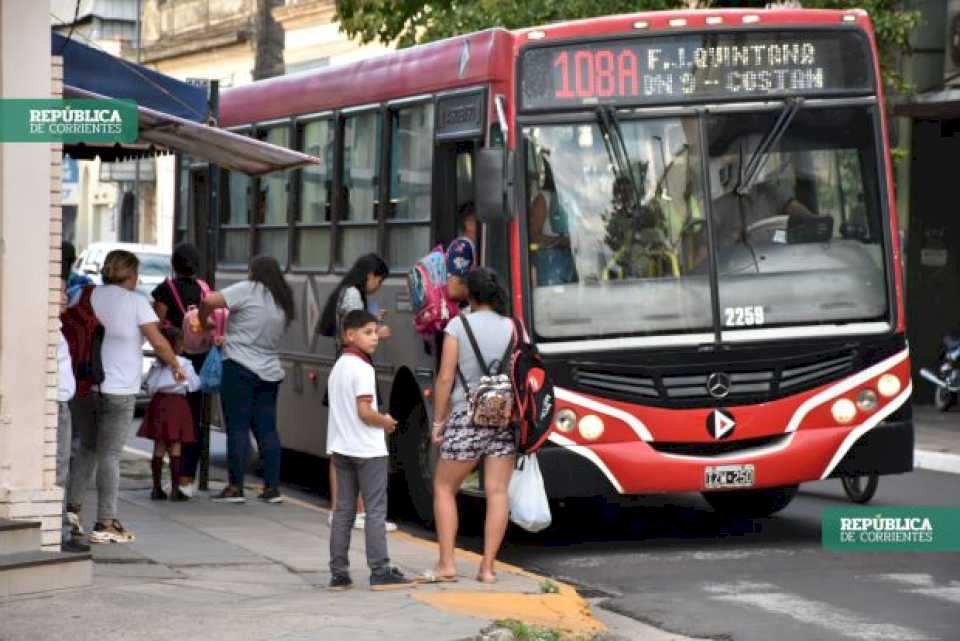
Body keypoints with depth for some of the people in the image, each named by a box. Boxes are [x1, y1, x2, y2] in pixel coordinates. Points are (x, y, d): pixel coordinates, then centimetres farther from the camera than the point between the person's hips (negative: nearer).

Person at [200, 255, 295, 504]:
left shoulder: (248, 290, -7)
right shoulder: (284, 302, 16)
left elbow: (210, 301, -17)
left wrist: (202, 320, 3)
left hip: (239, 368, -6)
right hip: (270, 372, 6)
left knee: (237, 427, -4)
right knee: (267, 430, 9)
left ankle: (235, 487, -5)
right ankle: (272, 487, 7)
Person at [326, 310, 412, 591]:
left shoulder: (338, 367, 13)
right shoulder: (362, 369, -15)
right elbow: (364, 411, -21)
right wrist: (386, 422, -5)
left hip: (341, 448, 8)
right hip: (368, 449, -8)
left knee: (343, 510, 9)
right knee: (375, 510, -3)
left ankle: (338, 573, 9)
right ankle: (380, 572, -3)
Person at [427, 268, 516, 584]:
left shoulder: (458, 325, -4)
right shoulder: (511, 327, 3)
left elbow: (445, 378, -5)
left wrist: (438, 420, 3)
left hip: (467, 416, -2)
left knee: (444, 488, 11)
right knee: (497, 492, 3)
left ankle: (446, 564, 5)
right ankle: (488, 567, 1)